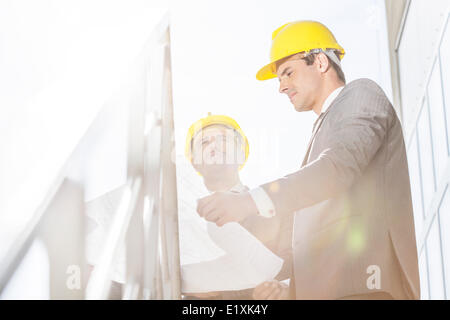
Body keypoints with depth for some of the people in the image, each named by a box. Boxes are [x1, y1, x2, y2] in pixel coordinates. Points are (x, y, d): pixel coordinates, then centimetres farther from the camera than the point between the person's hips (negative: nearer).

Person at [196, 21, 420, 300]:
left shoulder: (362, 94, 6)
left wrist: (250, 202, -25)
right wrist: (292, 291, 11)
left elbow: (339, 167, -16)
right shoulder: (323, 131, 30)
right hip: (324, 289, 8)